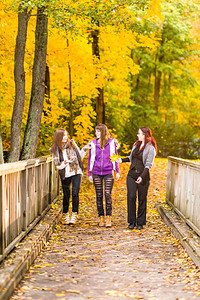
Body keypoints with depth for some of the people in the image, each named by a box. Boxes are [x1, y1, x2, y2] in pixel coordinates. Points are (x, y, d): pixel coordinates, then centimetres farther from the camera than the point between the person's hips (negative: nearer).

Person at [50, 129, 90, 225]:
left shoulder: (72, 143, 3)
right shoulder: (55, 149, -2)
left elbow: (79, 156, 14)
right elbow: (57, 165, -4)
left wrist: (84, 149, 0)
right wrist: (65, 162, -20)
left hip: (76, 172, 1)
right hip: (65, 174, -1)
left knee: (75, 193, -11)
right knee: (66, 195, 5)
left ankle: (74, 215, -6)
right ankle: (65, 215, 22)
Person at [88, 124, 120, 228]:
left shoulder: (111, 142, 1)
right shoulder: (93, 143, 4)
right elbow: (90, 159, 9)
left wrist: (117, 171, 5)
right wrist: (89, 173, 6)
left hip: (108, 173, -2)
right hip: (96, 173, 2)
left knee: (108, 194, -8)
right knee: (99, 195, 5)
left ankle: (108, 219, -2)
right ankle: (101, 218, 13)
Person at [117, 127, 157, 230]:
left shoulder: (151, 148, -7)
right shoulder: (136, 144, 12)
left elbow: (148, 165, -14)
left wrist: (142, 176, -23)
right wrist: (122, 160, 16)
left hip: (143, 176, -5)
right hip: (131, 175, 5)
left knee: (142, 199, 3)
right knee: (131, 197, -3)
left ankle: (140, 222, 12)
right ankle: (132, 222, 5)